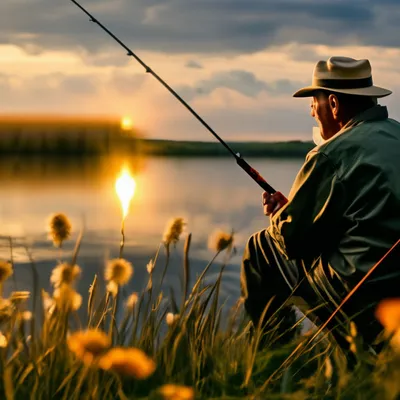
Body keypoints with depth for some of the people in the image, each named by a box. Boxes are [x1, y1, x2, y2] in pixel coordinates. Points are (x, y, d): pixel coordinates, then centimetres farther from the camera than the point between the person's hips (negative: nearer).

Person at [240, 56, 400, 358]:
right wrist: (291, 208, 25)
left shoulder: (333, 154, -13)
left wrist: (277, 216, 17)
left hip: (366, 306, -8)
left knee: (261, 249, 8)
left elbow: (289, 239, -7)